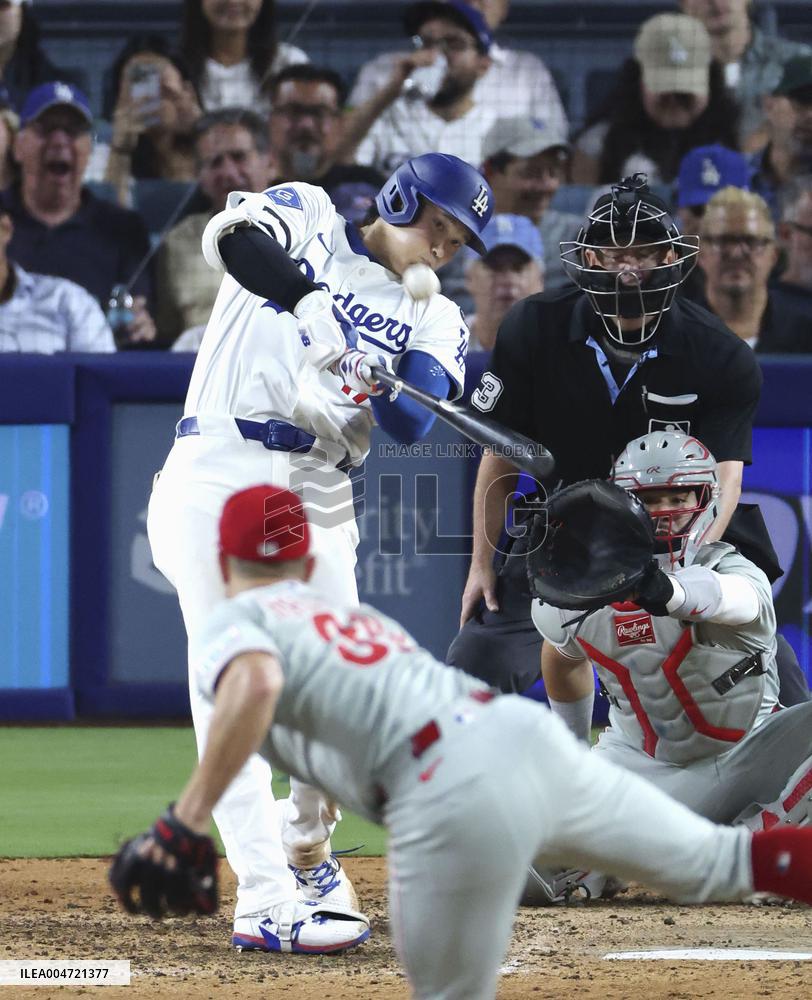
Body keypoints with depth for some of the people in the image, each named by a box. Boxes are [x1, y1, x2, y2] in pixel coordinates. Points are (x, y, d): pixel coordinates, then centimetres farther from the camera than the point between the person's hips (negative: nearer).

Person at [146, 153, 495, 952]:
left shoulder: (433, 317, 14)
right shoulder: (308, 220, 6)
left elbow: (412, 425, -5)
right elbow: (235, 236, -18)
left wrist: (363, 376, -26)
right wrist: (313, 306, -32)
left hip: (317, 497, 5)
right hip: (217, 477, -5)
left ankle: (306, 846, 33)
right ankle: (262, 894, -19)